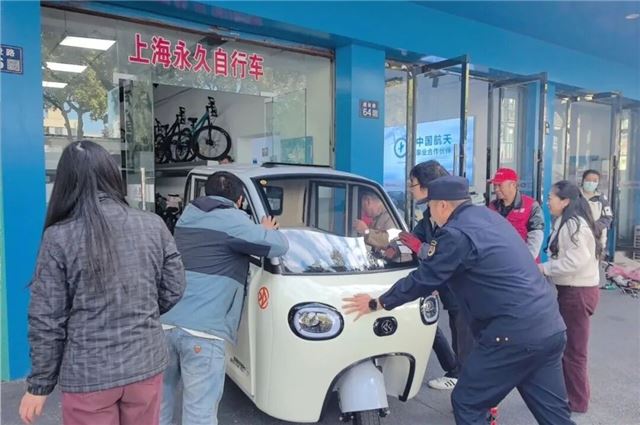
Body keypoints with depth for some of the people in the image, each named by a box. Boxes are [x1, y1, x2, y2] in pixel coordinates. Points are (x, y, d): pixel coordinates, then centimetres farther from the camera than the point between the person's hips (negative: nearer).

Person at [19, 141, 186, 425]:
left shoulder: (58, 238, -12)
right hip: (146, 365, 3)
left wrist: (39, 386, 4)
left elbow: (46, 321, -8)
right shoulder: (154, 226, -5)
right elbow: (173, 291, 3)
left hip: (88, 377, -2)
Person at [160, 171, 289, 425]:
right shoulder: (233, 220, -5)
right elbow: (279, 246, -6)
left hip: (165, 321, 7)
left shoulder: (187, 216, 17)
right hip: (202, 328, -7)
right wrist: (268, 230, 16)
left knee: (162, 398, 20)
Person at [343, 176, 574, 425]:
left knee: (467, 403, 7)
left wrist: (376, 303, 6)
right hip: (551, 327, 9)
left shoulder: (456, 233, -11)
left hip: (515, 333, -9)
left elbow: (423, 279, -6)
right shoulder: (490, 217, 16)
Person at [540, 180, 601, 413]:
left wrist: (544, 268, -16)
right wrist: (547, 268, 0)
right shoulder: (568, 222, 14)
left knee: (573, 349, 1)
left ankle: (578, 400, 15)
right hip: (574, 289, 10)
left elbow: (576, 261, -25)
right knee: (566, 344, 18)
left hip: (578, 292, -10)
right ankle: (568, 392, 30)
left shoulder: (573, 224, -18)